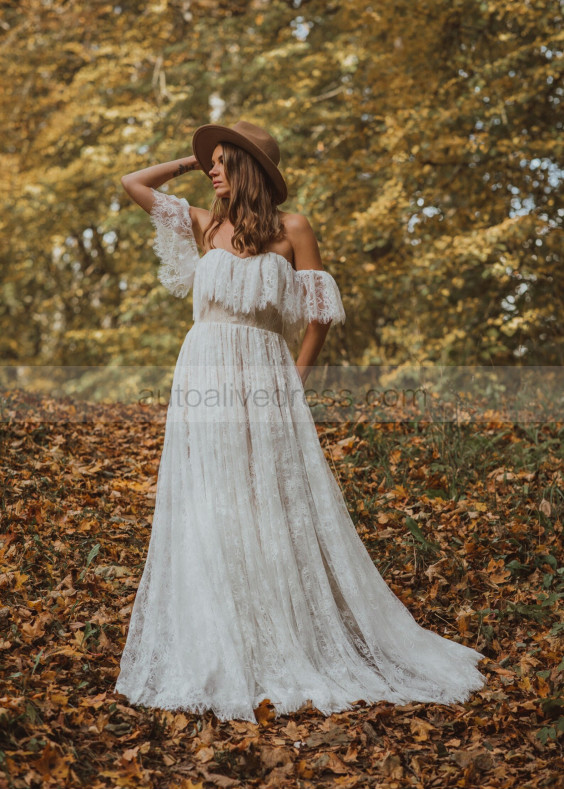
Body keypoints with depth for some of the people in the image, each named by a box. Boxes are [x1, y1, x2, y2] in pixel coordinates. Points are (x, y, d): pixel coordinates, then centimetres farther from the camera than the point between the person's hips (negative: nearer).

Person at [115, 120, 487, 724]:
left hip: (266, 383, -3)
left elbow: (320, 312, 4)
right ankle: (217, 658, 12)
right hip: (205, 381, 3)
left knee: (278, 510, 0)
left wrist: (297, 374, -1)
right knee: (207, 512, 3)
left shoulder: (290, 230, 3)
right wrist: (191, 161, 16)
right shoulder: (205, 225, 11)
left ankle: (300, 647, 12)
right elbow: (133, 183, 14)